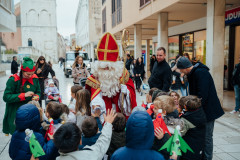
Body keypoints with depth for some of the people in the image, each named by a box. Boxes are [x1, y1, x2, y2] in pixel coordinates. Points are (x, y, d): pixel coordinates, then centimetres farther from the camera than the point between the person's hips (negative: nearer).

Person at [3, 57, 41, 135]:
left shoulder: (35, 78, 0)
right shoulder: (13, 79, -15)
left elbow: (38, 92, 13)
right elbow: (6, 97, -17)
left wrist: (36, 96, -11)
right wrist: (24, 95, -23)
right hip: (16, 112, -4)